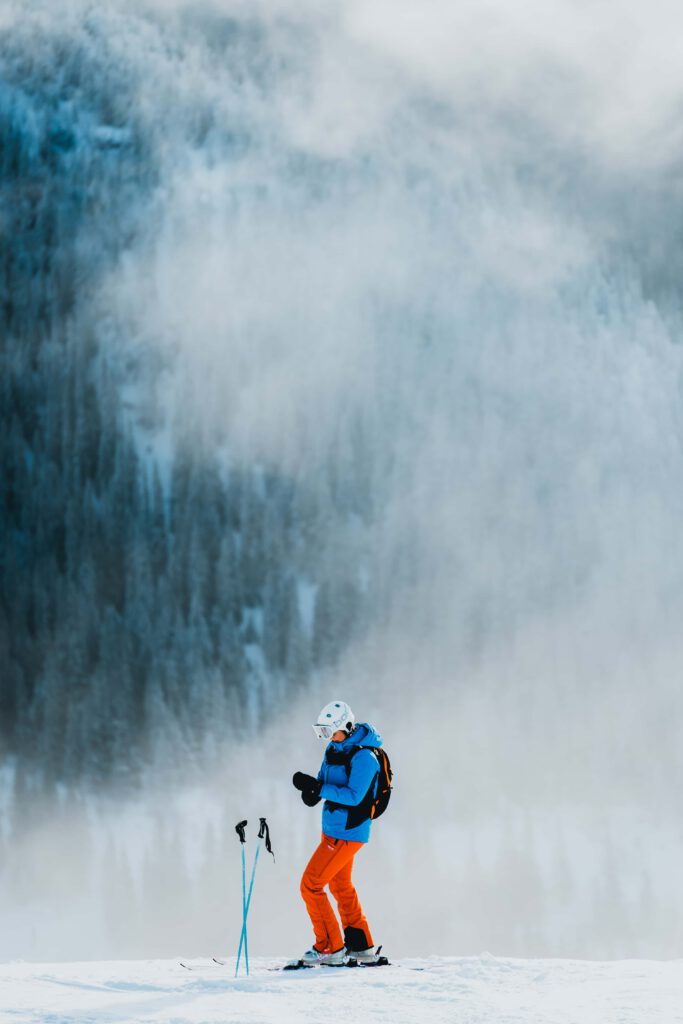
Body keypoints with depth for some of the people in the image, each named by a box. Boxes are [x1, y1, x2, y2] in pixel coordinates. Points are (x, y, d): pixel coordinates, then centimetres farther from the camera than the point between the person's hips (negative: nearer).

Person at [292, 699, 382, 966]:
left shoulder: (363, 757, -22)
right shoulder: (334, 749, 6)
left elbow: (354, 796, -28)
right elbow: (324, 781, 11)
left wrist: (318, 788, -32)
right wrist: (311, 790, -11)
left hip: (347, 833, -10)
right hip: (332, 829, 10)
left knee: (311, 885, -8)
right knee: (341, 886, 21)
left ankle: (330, 947, 1)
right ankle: (361, 946, 32)